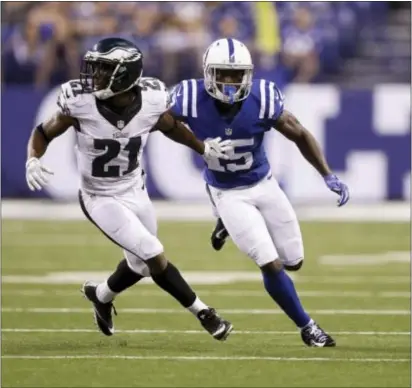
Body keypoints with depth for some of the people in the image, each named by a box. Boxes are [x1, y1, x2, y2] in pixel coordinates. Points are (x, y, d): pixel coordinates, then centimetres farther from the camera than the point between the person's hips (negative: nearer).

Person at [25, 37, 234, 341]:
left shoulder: (150, 101, -17)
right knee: (155, 256, -13)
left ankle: (100, 295, 50)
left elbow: (171, 127, 7)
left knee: (140, 265, 20)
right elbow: (44, 133, -10)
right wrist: (33, 161, -27)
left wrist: (203, 148, 0)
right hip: (101, 200, -5)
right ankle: (203, 314, 3)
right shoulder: (81, 103, -25)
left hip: (136, 193, 5)